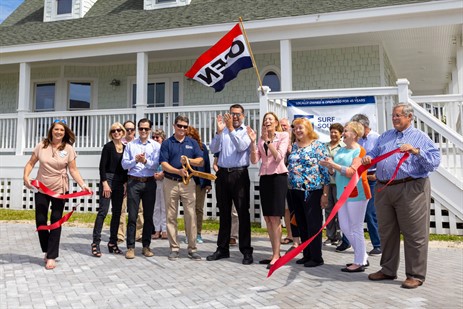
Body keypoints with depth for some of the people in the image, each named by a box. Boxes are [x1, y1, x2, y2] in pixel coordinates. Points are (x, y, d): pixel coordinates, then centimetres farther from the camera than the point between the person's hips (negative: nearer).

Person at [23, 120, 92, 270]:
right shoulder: (41, 146, -1)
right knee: (40, 221, 4)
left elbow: (73, 170, -5)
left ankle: (51, 257, 9)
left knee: (56, 222, 1)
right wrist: (25, 176, -12)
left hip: (59, 189, -2)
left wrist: (83, 185, -16)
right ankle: (48, 250, 27)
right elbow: (30, 163, 5)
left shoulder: (68, 149, -4)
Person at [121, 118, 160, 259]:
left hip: (149, 183, 1)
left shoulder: (156, 145, 5)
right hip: (134, 182, 0)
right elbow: (124, 164, 2)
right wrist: (135, 160, -14)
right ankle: (130, 247, 5)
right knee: (132, 216, -1)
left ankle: (146, 246, 17)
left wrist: (145, 161, -21)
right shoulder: (130, 145, 8)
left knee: (148, 216, 7)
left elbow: (156, 165, -5)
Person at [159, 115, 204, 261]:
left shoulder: (192, 142, 10)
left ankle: (192, 249, 6)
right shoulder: (167, 143, 5)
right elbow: (164, 165, -4)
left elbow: (201, 162, 3)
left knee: (191, 215, -2)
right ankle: (174, 248, 13)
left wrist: (188, 160, -16)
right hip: (170, 183, 0)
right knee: (171, 216, 3)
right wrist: (178, 171, -20)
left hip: (188, 183, 1)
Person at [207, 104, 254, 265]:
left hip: (239, 174, -4)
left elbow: (241, 146, -15)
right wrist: (219, 131, -10)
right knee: (224, 213, 12)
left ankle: (246, 251, 6)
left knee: (243, 213, 0)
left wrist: (230, 128, -16)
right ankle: (222, 249, 22)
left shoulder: (246, 131, 2)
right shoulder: (223, 131, 10)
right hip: (222, 174, 4)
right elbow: (213, 149, 0)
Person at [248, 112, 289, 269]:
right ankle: (274, 253, 17)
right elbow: (254, 160, 1)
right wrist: (253, 141, -9)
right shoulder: (261, 139, 11)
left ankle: (276, 255, -2)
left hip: (278, 177, -6)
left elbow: (279, 157, -14)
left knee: (275, 218, -8)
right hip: (264, 178, 6)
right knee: (267, 218, 8)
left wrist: (268, 140, -17)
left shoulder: (283, 136, -1)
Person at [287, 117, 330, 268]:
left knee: (313, 224, -1)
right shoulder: (293, 146, 12)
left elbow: (325, 170, -9)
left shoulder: (318, 146, -5)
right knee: (301, 224, 12)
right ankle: (307, 255, 23)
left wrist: (325, 193, -13)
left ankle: (316, 257, 10)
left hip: (312, 190, -6)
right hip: (295, 190, 6)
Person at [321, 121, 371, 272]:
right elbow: (335, 172, 18)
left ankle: (359, 262, 12)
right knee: (345, 227, 12)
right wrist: (329, 167, -3)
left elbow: (353, 172, -21)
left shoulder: (359, 151, -10)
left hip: (356, 193, -8)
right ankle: (363, 257, 26)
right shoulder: (341, 150, 13)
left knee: (356, 228, 0)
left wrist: (333, 164, -19)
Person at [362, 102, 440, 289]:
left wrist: (417, 151, -20)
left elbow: (435, 162, -6)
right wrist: (367, 158, -6)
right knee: (386, 232, 13)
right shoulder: (385, 136, 19)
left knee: (414, 234, -1)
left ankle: (415, 275, 10)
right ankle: (388, 270, 26)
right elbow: (373, 153, 16)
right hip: (383, 189, 5)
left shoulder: (421, 137, 4)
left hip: (410, 189, -5)